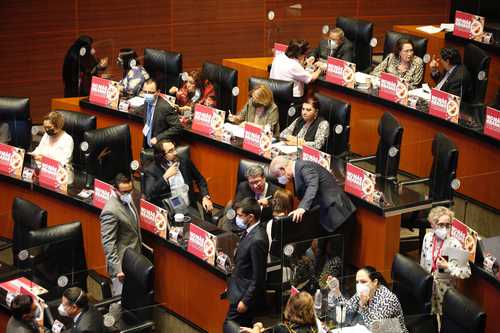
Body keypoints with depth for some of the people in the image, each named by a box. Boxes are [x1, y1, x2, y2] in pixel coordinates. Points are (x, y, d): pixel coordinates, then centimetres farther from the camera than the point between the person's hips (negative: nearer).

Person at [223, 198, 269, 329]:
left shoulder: (257, 240, -27)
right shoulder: (250, 230, 2)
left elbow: (258, 277, -23)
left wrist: (246, 301, -18)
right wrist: (231, 284, 17)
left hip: (246, 293, -9)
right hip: (240, 288, 9)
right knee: (243, 328, 18)